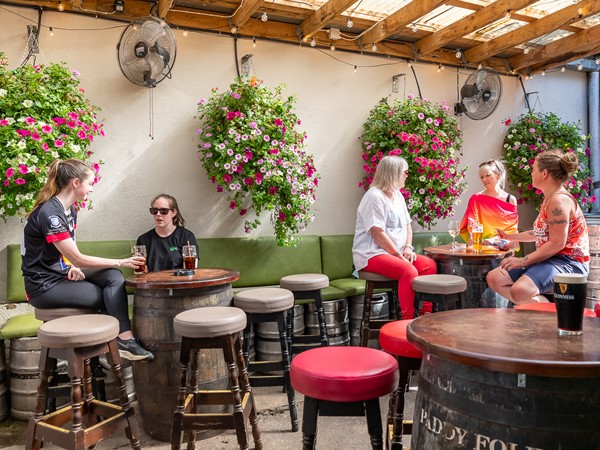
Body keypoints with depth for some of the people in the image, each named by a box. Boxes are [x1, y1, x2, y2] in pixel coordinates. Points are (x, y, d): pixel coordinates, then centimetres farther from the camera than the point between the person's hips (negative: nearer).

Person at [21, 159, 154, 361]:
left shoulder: (71, 209, 7)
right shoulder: (49, 213, -22)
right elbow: (78, 258, -23)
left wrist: (73, 267, -7)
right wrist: (121, 262, -20)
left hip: (62, 274, 7)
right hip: (44, 285, -7)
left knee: (113, 276, -16)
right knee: (111, 298, -13)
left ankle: (124, 338, -20)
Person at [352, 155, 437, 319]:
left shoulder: (397, 195, 16)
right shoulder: (375, 196, -13)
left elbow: (407, 224, 18)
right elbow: (378, 233, -19)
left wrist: (408, 248, 0)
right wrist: (399, 255, -16)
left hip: (396, 252, 9)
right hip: (372, 254, -9)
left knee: (430, 265, -7)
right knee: (409, 271, -31)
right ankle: (408, 319, -24)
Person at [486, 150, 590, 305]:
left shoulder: (559, 200, -16)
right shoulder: (549, 199, 16)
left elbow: (557, 243, -22)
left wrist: (523, 261, -18)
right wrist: (509, 237, 33)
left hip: (568, 263, -11)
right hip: (549, 260, 11)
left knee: (519, 291, -35)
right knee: (494, 278, -1)